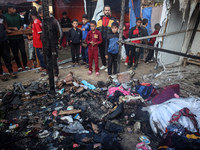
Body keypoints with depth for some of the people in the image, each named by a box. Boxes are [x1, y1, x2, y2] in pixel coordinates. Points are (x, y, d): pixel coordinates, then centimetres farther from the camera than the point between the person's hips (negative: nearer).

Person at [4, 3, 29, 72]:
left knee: (23, 51, -1)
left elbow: (22, 24, 19)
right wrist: (13, 28, -12)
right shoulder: (4, 16, -1)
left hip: (20, 37, 2)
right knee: (15, 53, 6)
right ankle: (19, 66, 18)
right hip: (12, 38, -2)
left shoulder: (17, 16, 10)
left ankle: (25, 65, 12)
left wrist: (21, 28, -1)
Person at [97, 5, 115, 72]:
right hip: (101, 40, 4)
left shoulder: (112, 20, 1)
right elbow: (97, 29, 15)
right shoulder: (100, 19, 12)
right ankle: (104, 65, 28)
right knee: (101, 52, 11)